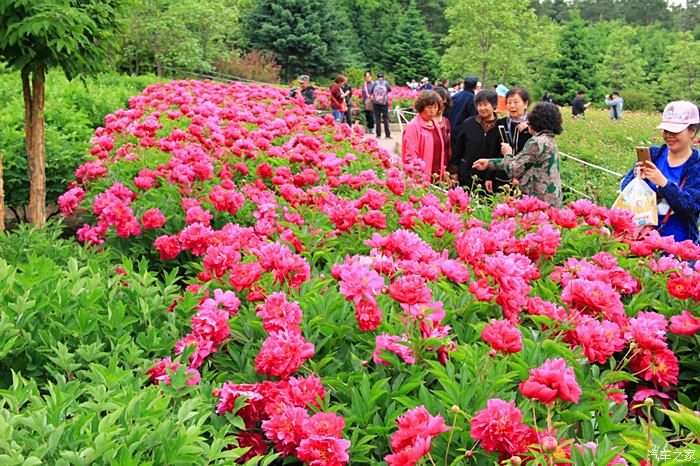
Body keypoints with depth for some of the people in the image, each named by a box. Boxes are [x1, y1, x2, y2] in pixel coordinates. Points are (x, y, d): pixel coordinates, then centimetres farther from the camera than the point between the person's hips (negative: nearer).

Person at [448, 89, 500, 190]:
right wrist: (454, 171, 5)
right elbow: (457, 149, 9)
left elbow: (501, 155, -3)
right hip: (466, 176, 1)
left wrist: (491, 178, -8)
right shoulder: (468, 124, 3)